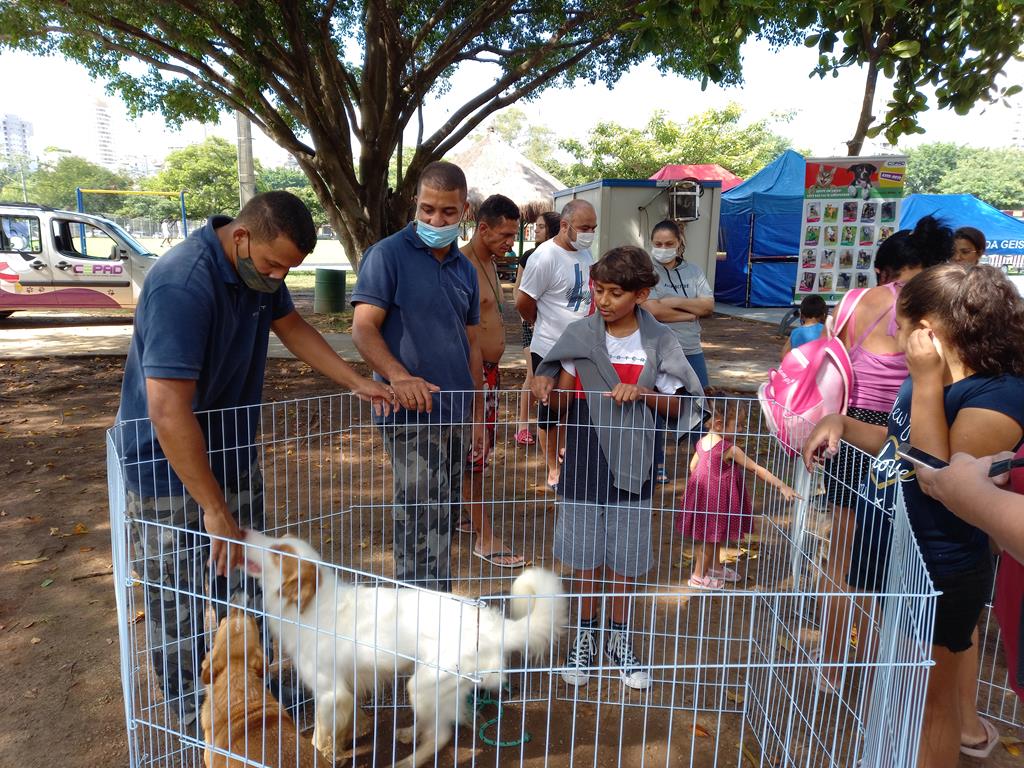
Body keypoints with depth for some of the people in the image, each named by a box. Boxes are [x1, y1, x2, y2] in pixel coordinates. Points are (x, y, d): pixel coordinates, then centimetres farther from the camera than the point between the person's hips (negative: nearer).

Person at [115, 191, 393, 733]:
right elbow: (168, 411, -36)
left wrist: (355, 382, 6)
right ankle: (192, 712, 26)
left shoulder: (258, 265, -6)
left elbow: (291, 326, 12)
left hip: (232, 450, 8)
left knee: (246, 576, 17)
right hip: (169, 465, -8)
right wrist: (215, 511, -33)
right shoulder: (183, 285, -32)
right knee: (178, 599, 5)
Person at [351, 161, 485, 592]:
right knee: (425, 528, -8)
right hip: (411, 415, -7)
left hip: (457, 415, 7)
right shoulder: (388, 254, -5)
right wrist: (397, 375, -32)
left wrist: (476, 414, 16)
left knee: (444, 517, 15)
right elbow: (363, 328, -13)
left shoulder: (465, 268, 14)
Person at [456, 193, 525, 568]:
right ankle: (485, 539, 6)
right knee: (474, 452, -3)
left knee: (482, 448, 18)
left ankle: (465, 515, 34)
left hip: (490, 370, 10)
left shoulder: (490, 262, 12)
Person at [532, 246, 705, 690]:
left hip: (631, 466, 0)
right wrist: (545, 385, -23)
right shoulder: (579, 336, -4)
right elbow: (564, 400, -2)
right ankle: (586, 636, 32)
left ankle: (619, 640, 33)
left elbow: (674, 407, 0)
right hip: (584, 466, 0)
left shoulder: (658, 342, -4)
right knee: (585, 555, 12)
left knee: (624, 556, 12)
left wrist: (644, 393, -19)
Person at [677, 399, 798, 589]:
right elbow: (757, 470, -22)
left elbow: (693, 466, 8)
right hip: (716, 497, -8)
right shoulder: (730, 449, -24)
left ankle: (715, 567, 43)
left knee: (715, 535, 25)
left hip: (701, 493, 8)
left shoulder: (702, 441, -3)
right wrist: (782, 486, -18)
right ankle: (698, 577, 23)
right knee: (710, 537, 9)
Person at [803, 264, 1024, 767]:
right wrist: (840, 423, -3)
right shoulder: (937, 380, 2)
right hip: (895, 558, 8)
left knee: (929, 701, 11)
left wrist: (926, 383, -31)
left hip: (936, 574, -8)